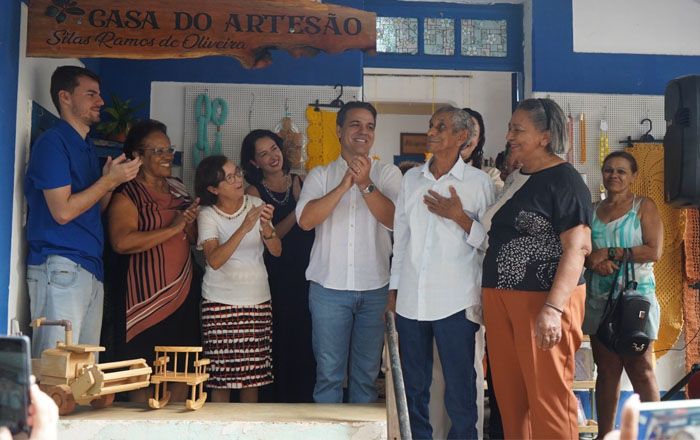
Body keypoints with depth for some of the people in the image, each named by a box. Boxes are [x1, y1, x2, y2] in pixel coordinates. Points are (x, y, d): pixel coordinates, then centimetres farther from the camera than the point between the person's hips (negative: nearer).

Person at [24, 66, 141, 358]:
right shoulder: (52, 142, -8)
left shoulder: (86, 147, 19)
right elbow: (63, 211, -15)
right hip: (61, 267, -9)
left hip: (91, 269, 9)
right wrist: (109, 179, -9)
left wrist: (112, 182, 5)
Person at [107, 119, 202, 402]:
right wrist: (172, 229, -17)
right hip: (148, 294, -7)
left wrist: (190, 223, 0)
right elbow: (121, 242, -20)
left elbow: (195, 239, 23)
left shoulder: (177, 188, 16)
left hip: (185, 291, 7)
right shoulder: (127, 195, -5)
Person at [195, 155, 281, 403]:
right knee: (221, 374, -2)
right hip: (221, 302, -3)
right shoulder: (207, 215, -5)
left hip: (258, 299, 3)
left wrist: (266, 227, -19)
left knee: (254, 373, 4)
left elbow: (276, 251, 1)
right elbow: (214, 260, -21)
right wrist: (244, 228, -28)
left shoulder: (255, 204, 4)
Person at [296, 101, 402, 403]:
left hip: (375, 288, 1)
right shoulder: (320, 175, 7)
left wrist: (365, 184, -21)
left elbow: (393, 219, -9)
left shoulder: (388, 174, 7)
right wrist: (344, 185, -18)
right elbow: (305, 220, -9)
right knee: (329, 373, 4)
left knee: (367, 373, 10)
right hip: (329, 287, 0)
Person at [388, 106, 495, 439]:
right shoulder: (412, 178, 10)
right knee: (413, 384, 13)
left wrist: (459, 217, -15)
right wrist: (394, 287, 14)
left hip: (455, 300, -4)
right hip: (410, 298, 4)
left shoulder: (478, 182, -2)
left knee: (459, 385, 2)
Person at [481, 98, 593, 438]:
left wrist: (553, 308, -24)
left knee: (548, 395, -3)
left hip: (543, 297, -7)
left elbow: (577, 247, -16)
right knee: (509, 394, 11)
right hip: (500, 296, 8)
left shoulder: (564, 180, -8)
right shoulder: (513, 180, 16)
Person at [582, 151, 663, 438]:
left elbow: (654, 251, -8)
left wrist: (609, 253, -10)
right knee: (606, 370, 7)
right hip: (599, 300, 4)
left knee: (640, 369, -5)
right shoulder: (592, 210, 14)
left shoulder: (644, 207, 2)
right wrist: (596, 262, -10)